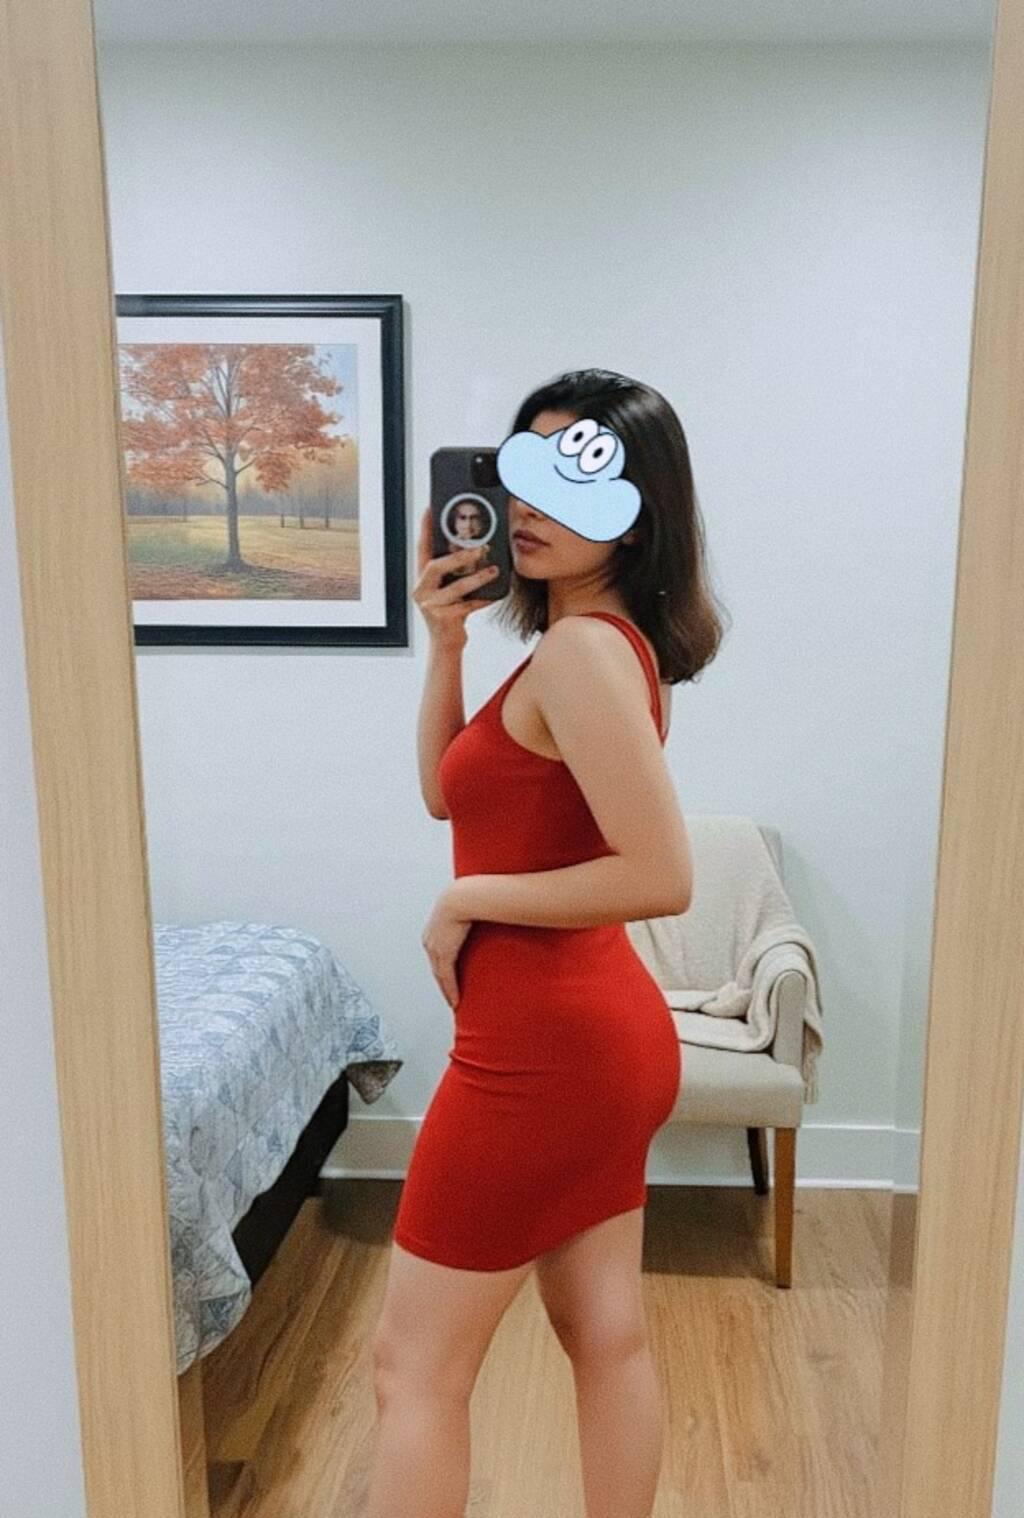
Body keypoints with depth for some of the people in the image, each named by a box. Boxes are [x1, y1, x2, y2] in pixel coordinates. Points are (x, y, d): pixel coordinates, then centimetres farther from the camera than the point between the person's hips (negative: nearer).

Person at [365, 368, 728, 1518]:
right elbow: (448, 791, 14)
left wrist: (469, 901, -16)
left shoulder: (581, 647, -19)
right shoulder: (608, 639, 9)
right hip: (607, 1033, 9)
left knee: (415, 1364, 7)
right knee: (606, 1334, 21)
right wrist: (445, 643, 1)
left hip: (543, 1046, -9)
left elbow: (661, 877, -27)